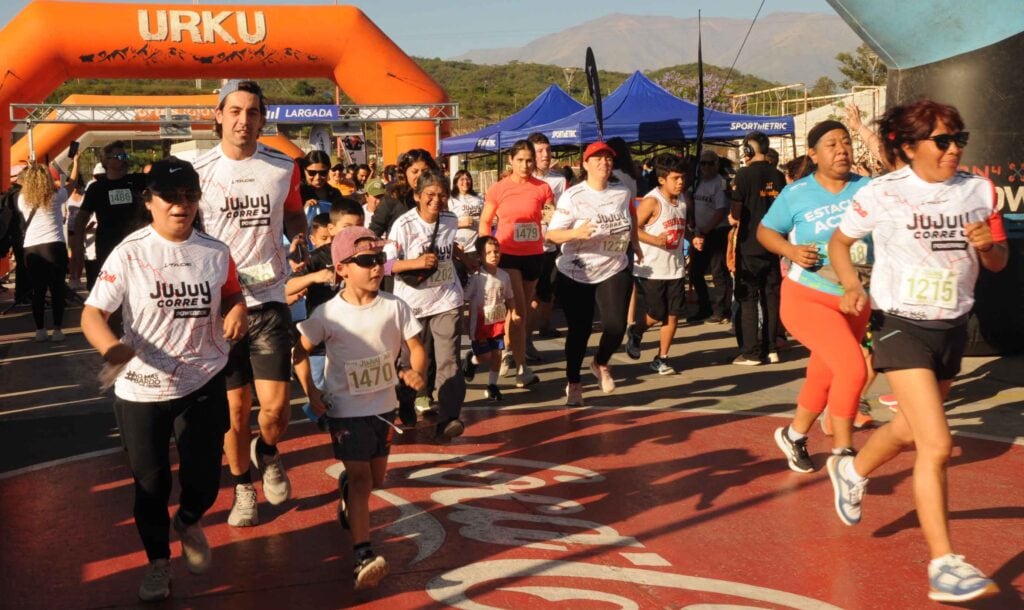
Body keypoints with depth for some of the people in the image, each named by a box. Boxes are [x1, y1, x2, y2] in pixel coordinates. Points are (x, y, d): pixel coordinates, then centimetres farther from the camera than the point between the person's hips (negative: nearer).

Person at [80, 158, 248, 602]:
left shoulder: (216, 253, -1)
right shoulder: (129, 254, -12)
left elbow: (232, 294, 16)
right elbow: (93, 314, -16)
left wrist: (237, 311, -9)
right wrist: (111, 347, -37)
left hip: (203, 383, 2)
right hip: (141, 389, -2)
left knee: (204, 478, 6)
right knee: (150, 482, 10)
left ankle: (189, 522, 43)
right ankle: (158, 561, 34)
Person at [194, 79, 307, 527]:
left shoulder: (283, 168, 3)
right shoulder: (198, 172, -3)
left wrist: (301, 242, -3)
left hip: (268, 300, 1)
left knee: (275, 406, -6)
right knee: (235, 406, 7)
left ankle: (267, 453, 29)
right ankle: (243, 488, 29)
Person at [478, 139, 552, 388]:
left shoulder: (542, 188, -3)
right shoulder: (498, 189, -3)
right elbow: (484, 222, 4)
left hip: (534, 255, 2)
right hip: (507, 255, -2)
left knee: (524, 310, 15)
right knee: (517, 311, -10)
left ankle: (512, 351, 34)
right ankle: (522, 368, -9)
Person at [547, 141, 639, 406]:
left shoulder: (622, 194, 2)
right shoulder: (572, 196, -12)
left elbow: (631, 214, 26)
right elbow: (552, 234, -16)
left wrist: (634, 242, 19)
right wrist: (576, 233, -34)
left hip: (614, 271, 3)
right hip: (576, 274, -3)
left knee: (616, 326, -10)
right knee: (579, 330, 3)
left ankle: (600, 364, 23)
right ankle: (573, 383, 23)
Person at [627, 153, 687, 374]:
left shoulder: (683, 200, 8)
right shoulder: (652, 201, -14)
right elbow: (633, 228, -16)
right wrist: (653, 239, -27)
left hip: (675, 268, 6)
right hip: (652, 269, -6)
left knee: (673, 315, 5)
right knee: (655, 315, 1)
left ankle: (661, 358, 18)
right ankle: (635, 332, 34)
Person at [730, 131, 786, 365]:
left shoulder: (744, 175, -12)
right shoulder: (778, 176, 4)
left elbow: (735, 214, -13)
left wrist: (734, 215, 7)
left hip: (749, 246, -5)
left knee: (748, 298, 1)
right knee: (771, 297, 11)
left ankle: (751, 352, 1)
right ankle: (770, 348, 15)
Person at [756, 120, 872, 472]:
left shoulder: (867, 189, -1)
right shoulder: (796, 194, -7)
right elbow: (765, 231, 2)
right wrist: (791, 250, -15)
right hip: (808, 298, -4)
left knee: (823, 377, 17)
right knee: (852, 368, -21)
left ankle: (794, 435, 41)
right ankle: (842, 453, -4)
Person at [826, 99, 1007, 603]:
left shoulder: (979, 191, 1)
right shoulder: (881, 193, -10)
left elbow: (999, 262, 10)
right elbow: (839, 242, 3)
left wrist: (988, 245, -13)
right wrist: (852, 286, -15)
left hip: (953, 327, 6)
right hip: (901, 326, -6)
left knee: (911, 429, 22)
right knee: (937, 445, -15)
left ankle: (852, 470, 52)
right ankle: (943, 565, -8)